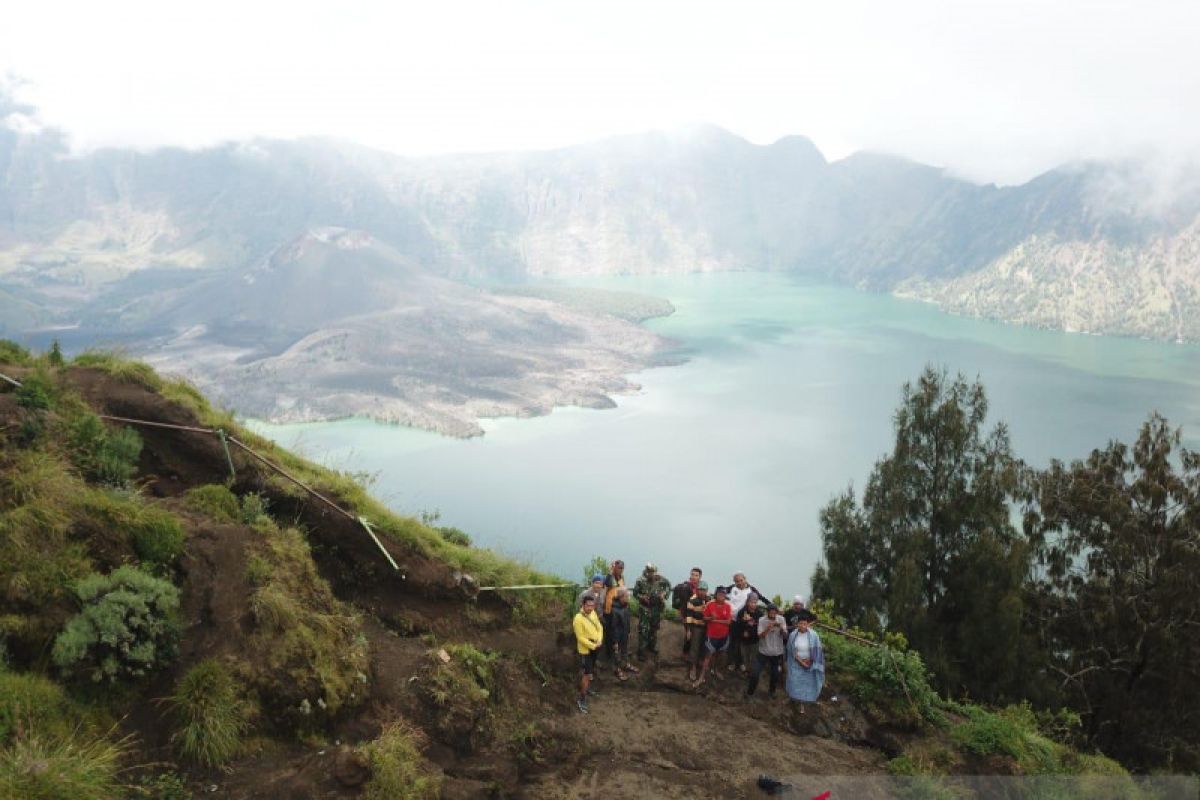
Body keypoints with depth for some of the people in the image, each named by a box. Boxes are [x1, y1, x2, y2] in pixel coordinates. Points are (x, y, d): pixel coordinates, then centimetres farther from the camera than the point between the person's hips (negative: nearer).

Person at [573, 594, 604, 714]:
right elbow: (580, 637, -23)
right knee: (587, 675, -5)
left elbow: (600, 627, 3)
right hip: (585, 650, -7)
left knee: (590, 672, 22)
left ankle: (585, 689, 43)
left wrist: (599, 641, -12)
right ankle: (582, 700, 4)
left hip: (595, 648, 7)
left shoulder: (593, 613, -3)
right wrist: (592, 646, -21)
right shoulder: (578, 618, -25)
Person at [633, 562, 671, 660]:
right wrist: (641, 597, -22)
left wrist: (664, 593, -8)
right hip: (644, 608, -3)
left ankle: (652, 646, 40)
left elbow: (668, 585, 7)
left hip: (656, 608, 4)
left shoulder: (660, 579, -12)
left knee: (654, 628, 19)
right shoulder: (641, 581, -17)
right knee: (643, 630, -7)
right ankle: (641, 651, 1)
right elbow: (635, 592, -4)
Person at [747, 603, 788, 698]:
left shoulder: (781, 619, -6)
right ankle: (750, 692, 19)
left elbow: (785, 635, -7)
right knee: (755, 673, 0)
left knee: (775, 675, 13)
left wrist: (781, 628, -26)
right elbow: (760, 636, -16)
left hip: (777, 652, 2)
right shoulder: (762, 620, -11)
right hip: (763, 651, -1)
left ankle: (771, 692, 37)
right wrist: (768, 628, -31)